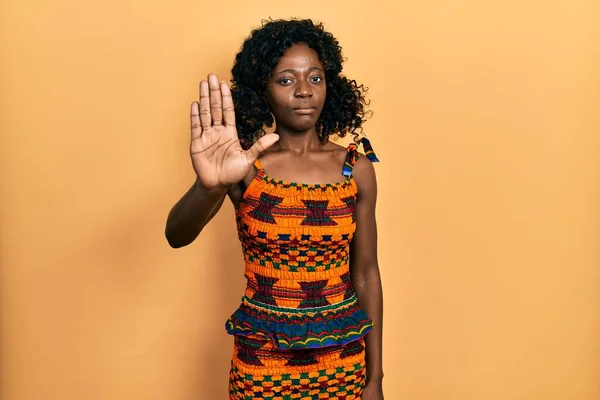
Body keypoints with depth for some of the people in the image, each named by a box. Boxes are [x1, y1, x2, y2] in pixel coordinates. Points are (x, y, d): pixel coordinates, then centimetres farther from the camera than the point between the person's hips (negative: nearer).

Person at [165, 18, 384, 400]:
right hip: (262, 355, -1)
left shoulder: (357, 168, -5)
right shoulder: (245, 166, -10)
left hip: (341, 355, 2)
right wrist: (211, 185, -47)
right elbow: (177, 236, -26)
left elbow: (365, 273, 0)